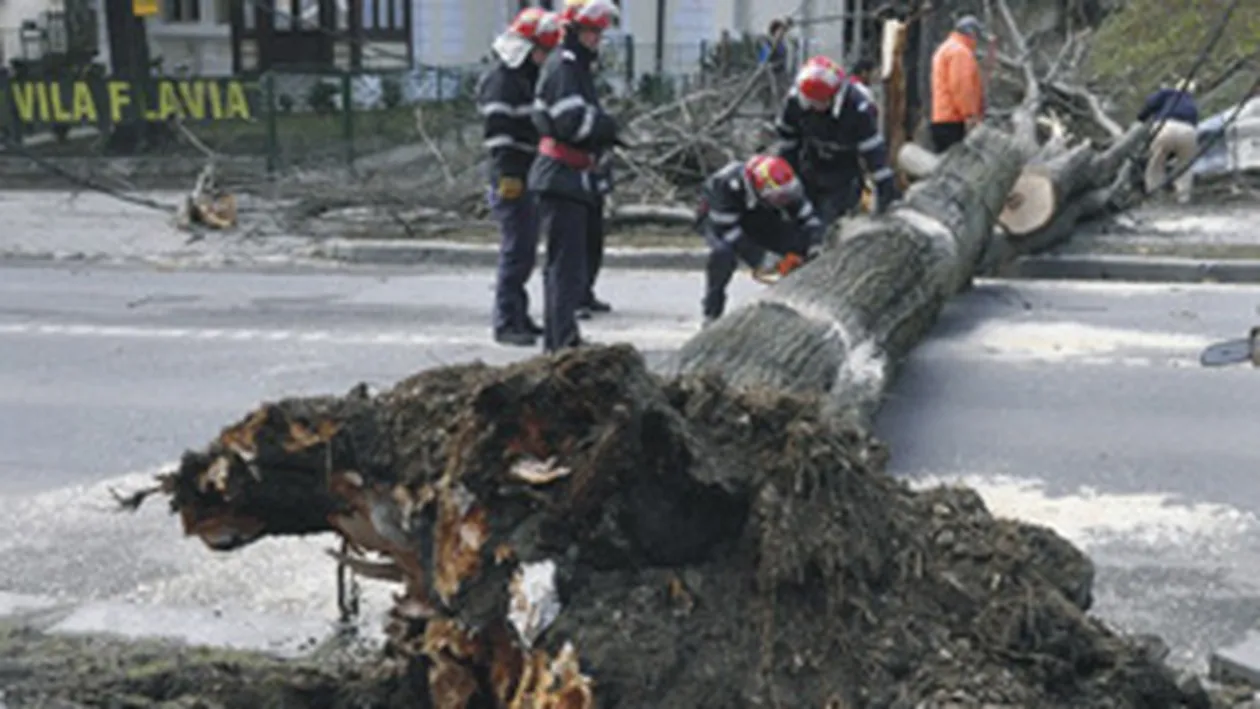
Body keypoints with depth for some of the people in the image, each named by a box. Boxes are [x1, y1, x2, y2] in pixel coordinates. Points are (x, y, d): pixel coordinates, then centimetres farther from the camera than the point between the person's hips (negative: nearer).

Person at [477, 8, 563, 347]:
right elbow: (499, 134, -19)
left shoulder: (528, 80, 20)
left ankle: (518, 316, 22)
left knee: (525, 252, 14)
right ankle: (506, 323, -6)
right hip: (513, 182, -10)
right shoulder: (501, 82, -12)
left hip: (531, 180, 10)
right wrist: (507, 176, -25)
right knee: (516, 251, -10)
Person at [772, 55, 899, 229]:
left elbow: (874, 150, -27)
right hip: (810, 169, 4)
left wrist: (885, 187, -28)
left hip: (843, 174, -4)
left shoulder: (856, 109, -30)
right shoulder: (796, 100, -19)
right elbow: (787, 133, 1)